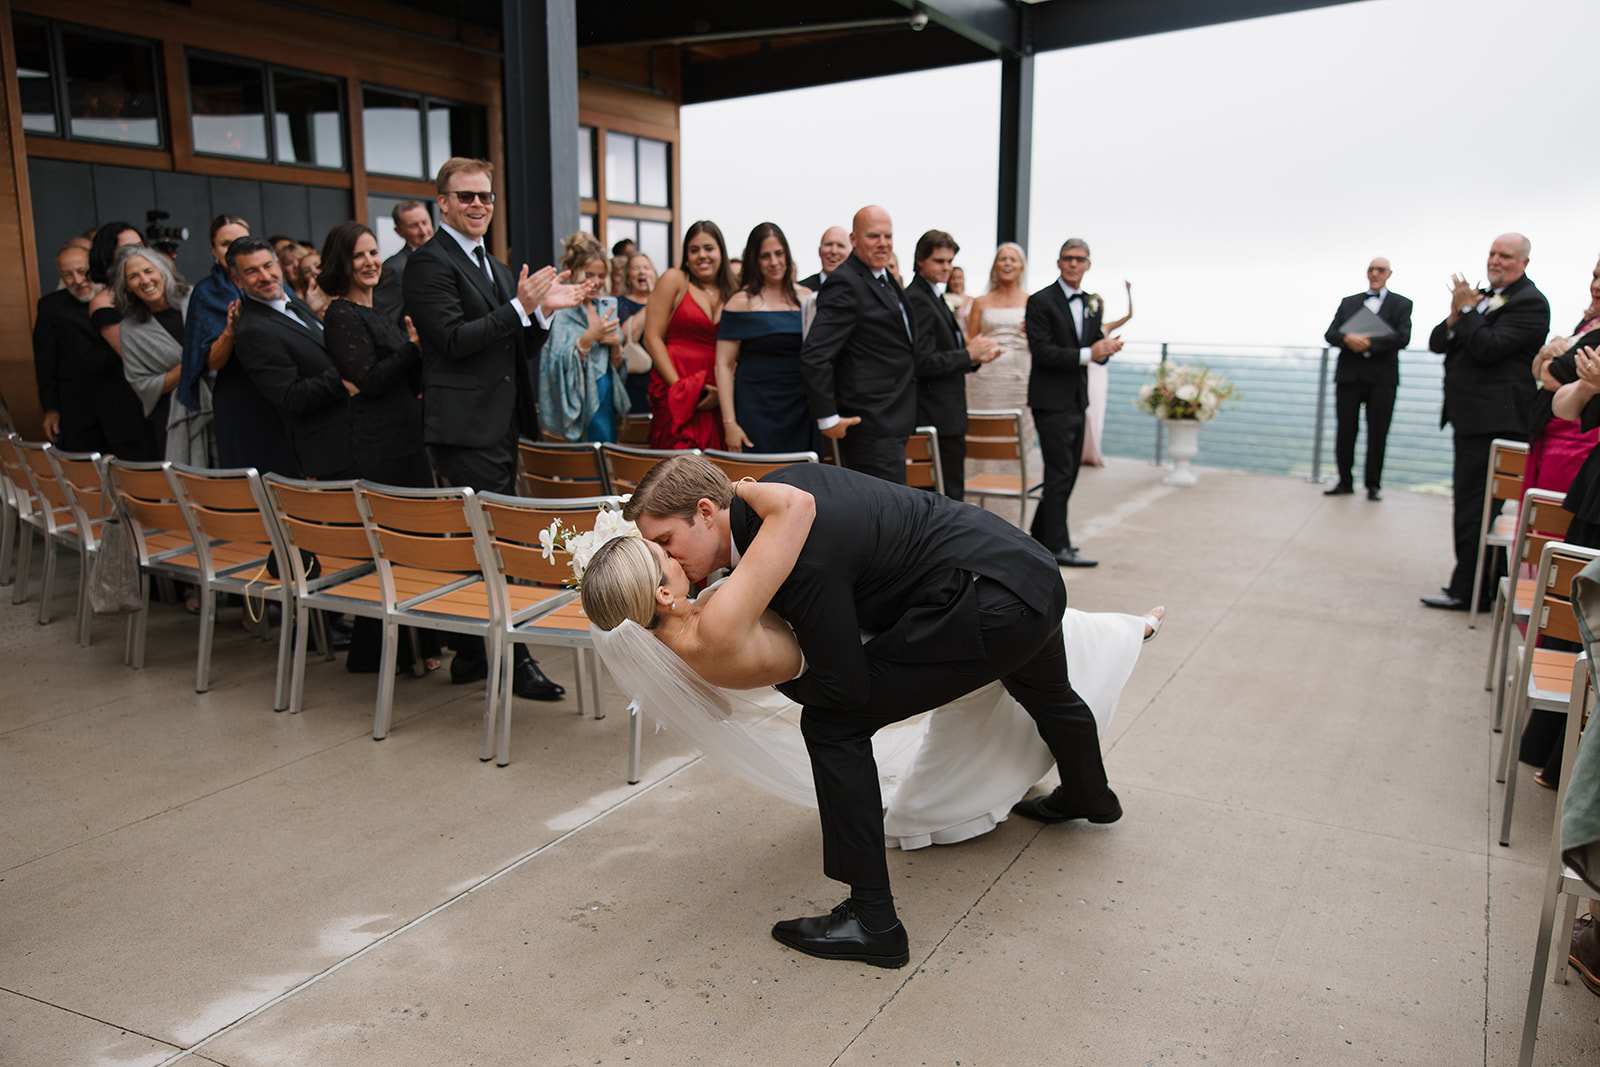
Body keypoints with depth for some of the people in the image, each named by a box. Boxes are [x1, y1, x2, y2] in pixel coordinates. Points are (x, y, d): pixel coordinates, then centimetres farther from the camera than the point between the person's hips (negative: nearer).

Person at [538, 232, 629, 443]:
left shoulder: (604, 311, 13)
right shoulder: (560, 311, -7)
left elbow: (616, 368, 13)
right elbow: (558, 365, -16)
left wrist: (615, 345, -7)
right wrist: (589, 337, -25)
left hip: (606, 408, 6)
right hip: (577, 409, -6)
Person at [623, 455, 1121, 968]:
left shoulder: (795, 557, -26)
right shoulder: (774, 487, 0)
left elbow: (845, 687, -20)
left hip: (991, 609, -10)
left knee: (833, 723, -8)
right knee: (1046, 695, 40)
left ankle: (873, 922, -1)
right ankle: (1087, 795, 73)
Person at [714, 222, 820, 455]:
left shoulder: (807, 298, 9)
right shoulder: (742, 302, -3)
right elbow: (724, 365, -5)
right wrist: (729, 423, -11)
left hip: (802, 409, 4)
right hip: (757, 408, -4)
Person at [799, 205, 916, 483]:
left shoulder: (885, 278, 16)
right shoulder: (845, 283, -15)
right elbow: (814, 356, -21)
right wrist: (827, 417, -19)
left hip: (891, 423, 10)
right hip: (871, 428, -10)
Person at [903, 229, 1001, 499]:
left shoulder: (932, 297, 18)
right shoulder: (916, 299, -14)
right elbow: (922, 362, -22)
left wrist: (975, 357, 4)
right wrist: (968, 354, -14)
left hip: (945, 414, 10)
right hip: (937, 416, -10)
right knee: (949, 495, -7)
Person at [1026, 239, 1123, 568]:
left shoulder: (1092, 304, 13)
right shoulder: (1041, 301, -9)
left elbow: (1097, 349, 14)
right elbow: (1041, 352, -18)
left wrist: (1107, 347, -10)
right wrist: (1087, 354, -23)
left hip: (1076, 401, 8)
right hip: (1051, 401, -8)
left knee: (1067, 474, 13)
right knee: (1060, 474, -6)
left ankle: (1040, 537, 25)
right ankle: (1057, 547, 0)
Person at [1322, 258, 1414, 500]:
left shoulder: (1401, 304, 9)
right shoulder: (1348, 302, 16)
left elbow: (1402, 337, -6)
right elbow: (1330, 334, 5)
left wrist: (1369, 343, -17)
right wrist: (1348, 339, -17)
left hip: (1382, 378, -2)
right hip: (1349, 376, 2)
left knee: (1378, 433, 0)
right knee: (1345, 432, 2)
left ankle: (1373, 484, 9)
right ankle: (1345, 482, 12)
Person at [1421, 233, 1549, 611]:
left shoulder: (1530, 303, -10)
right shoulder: (1483, 296, 17)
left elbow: (1488, 348, -21)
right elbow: (1437, 343, 12)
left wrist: (1465, 309, -12)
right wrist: (1454, 317, -8)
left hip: (1494, 420, -10)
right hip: (1470, 417, 10)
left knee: (1473, 505, -8)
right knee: (1471, 501, 16)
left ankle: (1469, 591, -1)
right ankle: (1480, 583, 26)